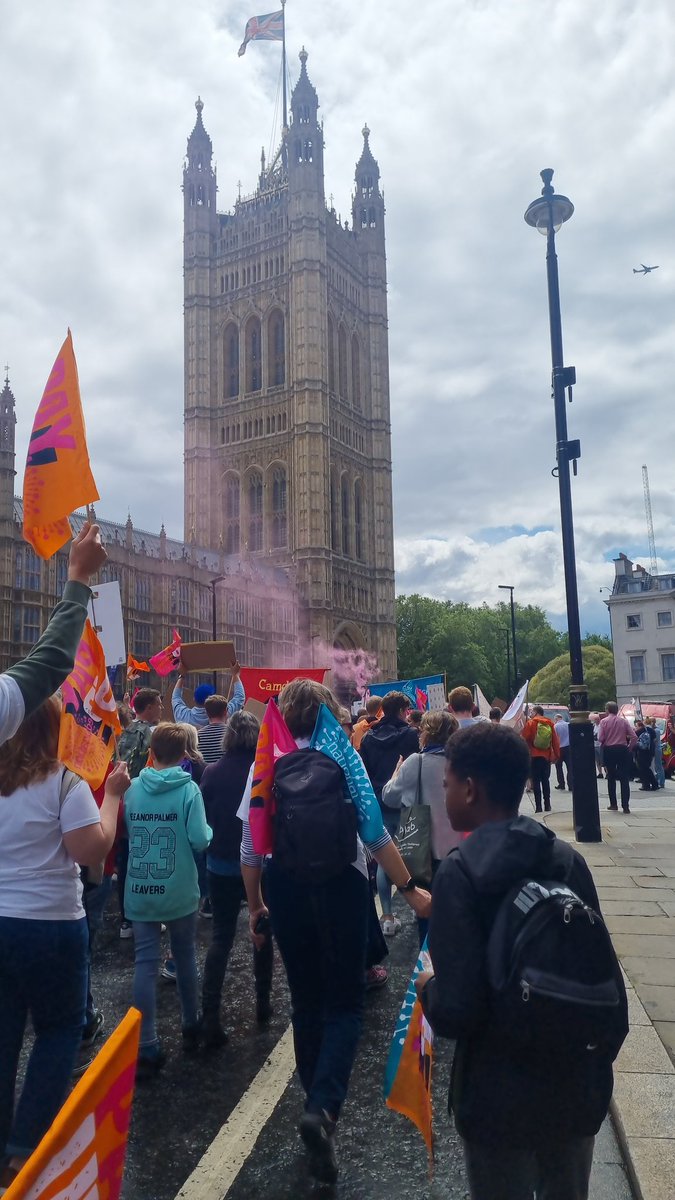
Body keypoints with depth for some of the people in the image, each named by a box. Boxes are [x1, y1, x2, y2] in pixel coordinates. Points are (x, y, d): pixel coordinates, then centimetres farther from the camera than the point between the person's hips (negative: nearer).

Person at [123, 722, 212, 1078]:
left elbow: (124, 832, 10)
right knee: (185, 957, 16)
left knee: (145, 963, 4)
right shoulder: (188, 788, -12)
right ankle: (191, 1028, 32)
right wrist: (209, 829, 5)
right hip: (178, 891, -2)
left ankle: (147, 1047, 3)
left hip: (139, 891, 2)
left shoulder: (132, 787, -2)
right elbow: (200, 840, -16)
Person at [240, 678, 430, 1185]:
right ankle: (323, 1107, -12)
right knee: (344, 1003, 7)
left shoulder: (265, 767, 0)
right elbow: (375, 832, -10)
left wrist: (255, 906, 13)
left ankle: (319, 1107, 29)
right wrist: (409, 889, -3)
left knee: (307, 1002, 17)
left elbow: (251, 847, 2)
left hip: (286, 891, 3)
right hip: (340, 887, -3)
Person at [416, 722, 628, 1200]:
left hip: (502, 1097, -5)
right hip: (579, 1086, 5)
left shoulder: (460, 873, -21)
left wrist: (428, 988, -2)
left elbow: (456, 1010, -24)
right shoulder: (568, 858, -6)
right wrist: (601, 1058, 14)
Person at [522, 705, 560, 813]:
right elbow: (555, 740, 4)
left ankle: (538, 806, -4)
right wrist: (556, 755, 10)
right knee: (546, 780, 12)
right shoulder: (550, 723, 4)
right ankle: (547, 805, 12)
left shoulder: (530, 723, -6)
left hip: (534, 756, -4)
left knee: (536, 781, 0)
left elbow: (524, 739, -7)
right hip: (547, 756, 4)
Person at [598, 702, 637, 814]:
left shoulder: (604, 721, -5)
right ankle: (625, 806, -1)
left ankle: (613, 804, 12)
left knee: (611, 778, 10)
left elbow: (600, 738, -10)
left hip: (609, 750, -1)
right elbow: (634, 736, -4)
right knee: (624, 778, 3)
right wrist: (630, 747, 8)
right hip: (622, 749, 1)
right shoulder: (623, 721, 0)